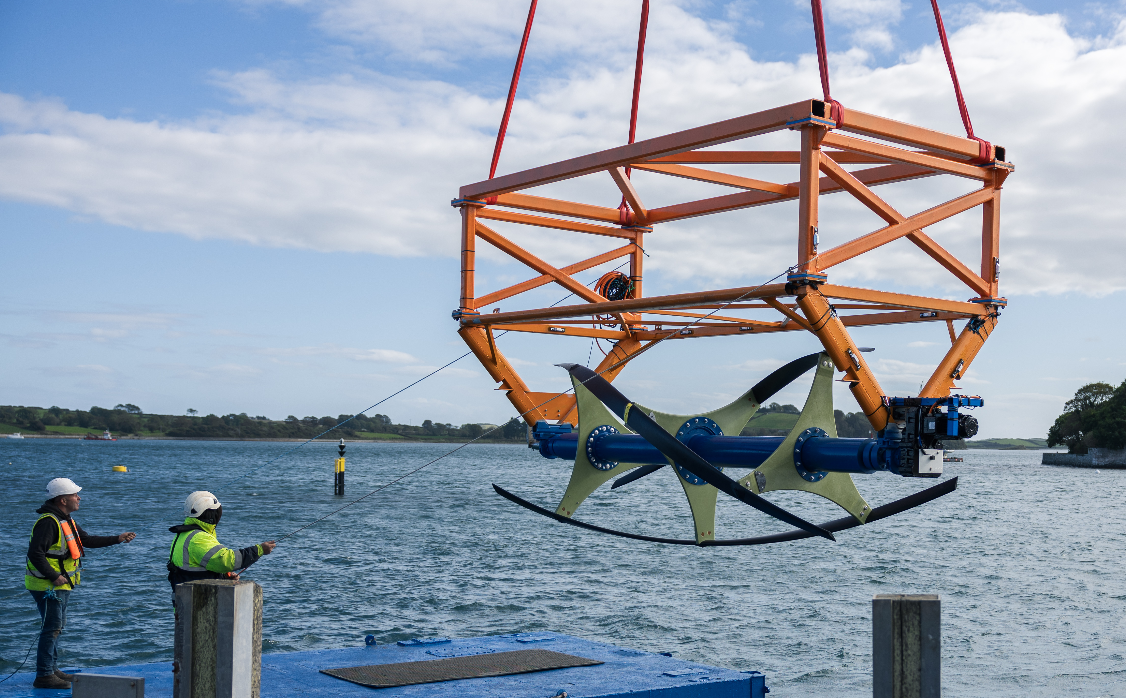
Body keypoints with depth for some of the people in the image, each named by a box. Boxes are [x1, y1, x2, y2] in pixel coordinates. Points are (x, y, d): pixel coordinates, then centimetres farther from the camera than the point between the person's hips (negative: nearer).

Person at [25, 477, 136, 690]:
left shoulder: (66, 520, 13)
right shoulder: (48, 522, -21)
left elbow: (87, 540, 19)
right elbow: (35, 553, -27)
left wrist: (117, 539, 14)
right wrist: (54, 577, -25)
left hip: (61, 584, 11)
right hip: (48, 585, -11)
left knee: (57, 626, 17)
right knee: (52, 627, -8)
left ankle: (52, 670, 27)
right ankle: (44, 676, -4)